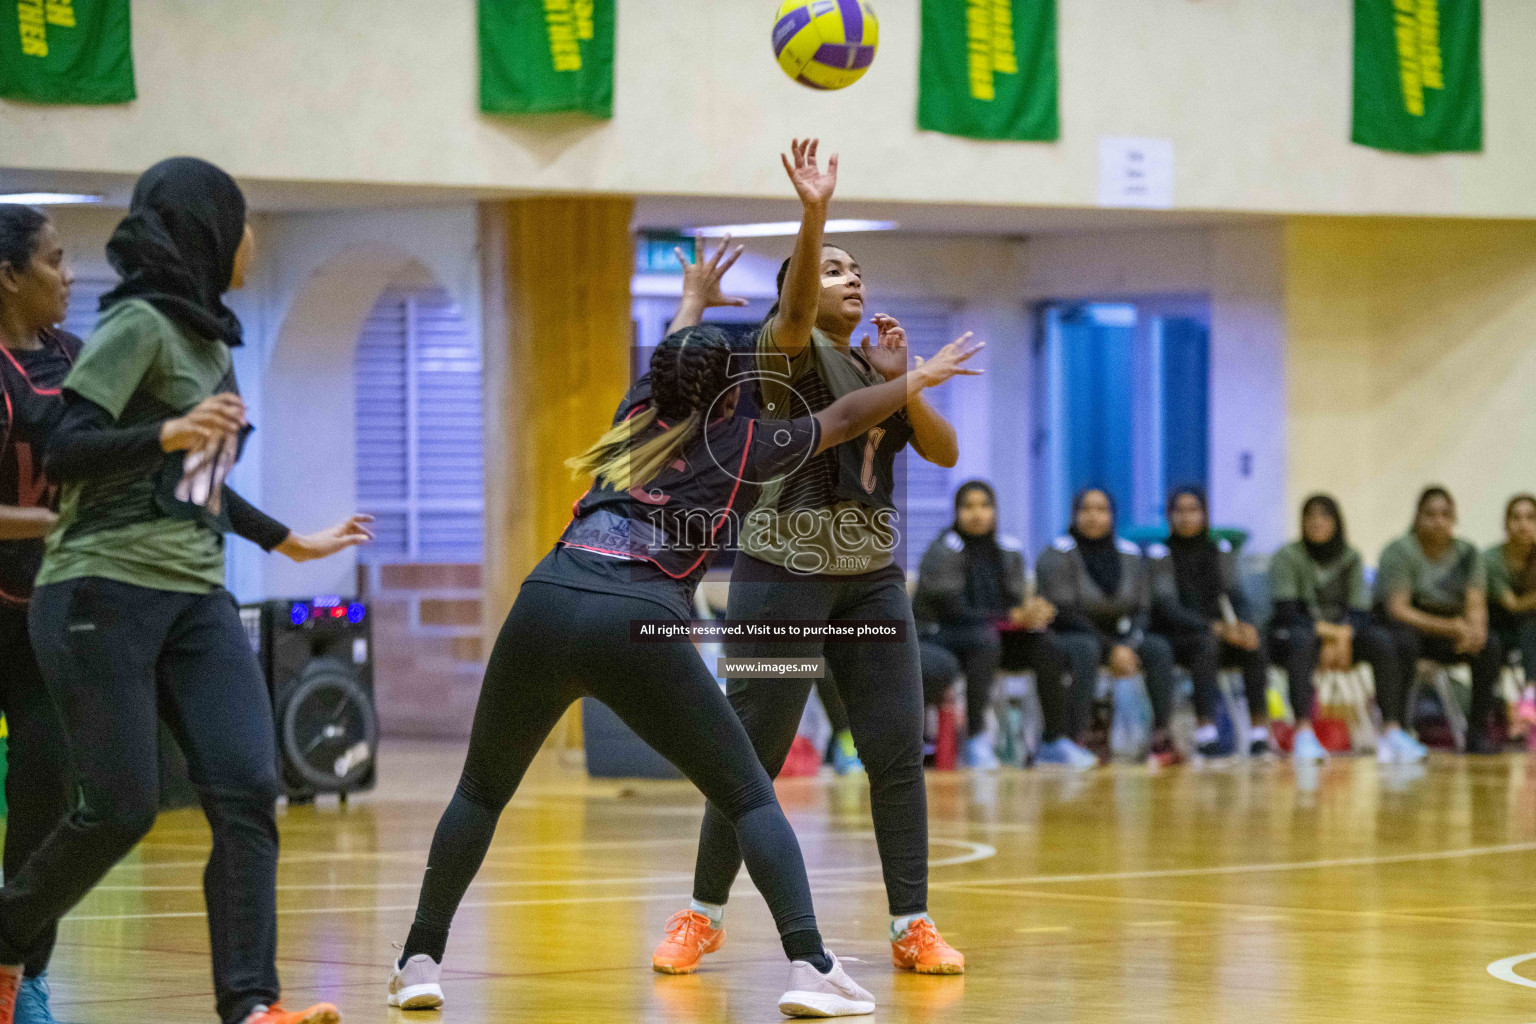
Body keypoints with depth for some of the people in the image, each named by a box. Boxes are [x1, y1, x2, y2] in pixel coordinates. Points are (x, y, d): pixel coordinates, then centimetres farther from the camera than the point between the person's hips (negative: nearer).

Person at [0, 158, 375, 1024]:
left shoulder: (211, 338, 17)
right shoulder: (138, 326, -8)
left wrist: (292, 541, 38)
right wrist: (169, 434, -31)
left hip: (195, 597, 7)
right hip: (103, 593, -7)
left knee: (248, 789, -11)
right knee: (122, 807, -8)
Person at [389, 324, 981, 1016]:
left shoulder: (637, 421, 25)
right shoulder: (744, 446, 15)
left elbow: (672, 394, 50)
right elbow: (843, 418, 29)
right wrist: (921, 376, 45)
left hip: (546, 604, 3)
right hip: (641, 623, -3)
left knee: (482, 790, 23)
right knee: (750, 798, 8)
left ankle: (421, 961, 17)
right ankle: (808, 966, -7)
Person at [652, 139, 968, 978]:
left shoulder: (879, 370, 13)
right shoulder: (786, 350, -6)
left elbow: (945, 453, 4)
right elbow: (794, 313, -30)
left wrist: (902, 382, -12)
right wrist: (813, 215, -46)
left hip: (872, 578, 5)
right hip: (783, 575, -5)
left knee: (897, 752, -2)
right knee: (751, 755, -2)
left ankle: (911, 926, 2)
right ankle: (704, 915, 12)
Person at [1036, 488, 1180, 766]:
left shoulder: (1130, 555, 7)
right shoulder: (1058, 556, -8)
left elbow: (1141, 610, 6)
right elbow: (1065, 613, -15)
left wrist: (1127, 644, -17)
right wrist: (1110, 649, -22)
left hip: (1116, 640, 5)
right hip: (1063, 638, -5)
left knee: (1159, 649, -21)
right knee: (1086, 649, -38)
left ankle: (1161, 737, -24)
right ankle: (1078, 738, -40)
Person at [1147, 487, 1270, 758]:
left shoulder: (1220, 551, 13)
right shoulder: (1161, 555, -1)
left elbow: (1236, 595, 5)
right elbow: (1167, 607, -13)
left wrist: (1245, 625, -19)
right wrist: (1213, 627, -27)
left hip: (1219, 634, 4)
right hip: (1176, 637, -4)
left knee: (1255, 645, -27)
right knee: (1206, 643, -37)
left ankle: (1260, 729, -32)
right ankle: (1205, 730, -43)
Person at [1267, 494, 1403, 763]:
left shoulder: (1351, 558, 6)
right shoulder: (1287, 557, -6)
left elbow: (1359, 611, -2)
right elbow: (1286, 612, -15)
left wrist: (1343, 637, -23)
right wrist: (1329, 630, -22)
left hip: (1340, 634, 4)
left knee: (1381, 641, -24)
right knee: (1302, 639, -40)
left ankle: (1393, 730, -31)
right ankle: (1303, 733, -53)